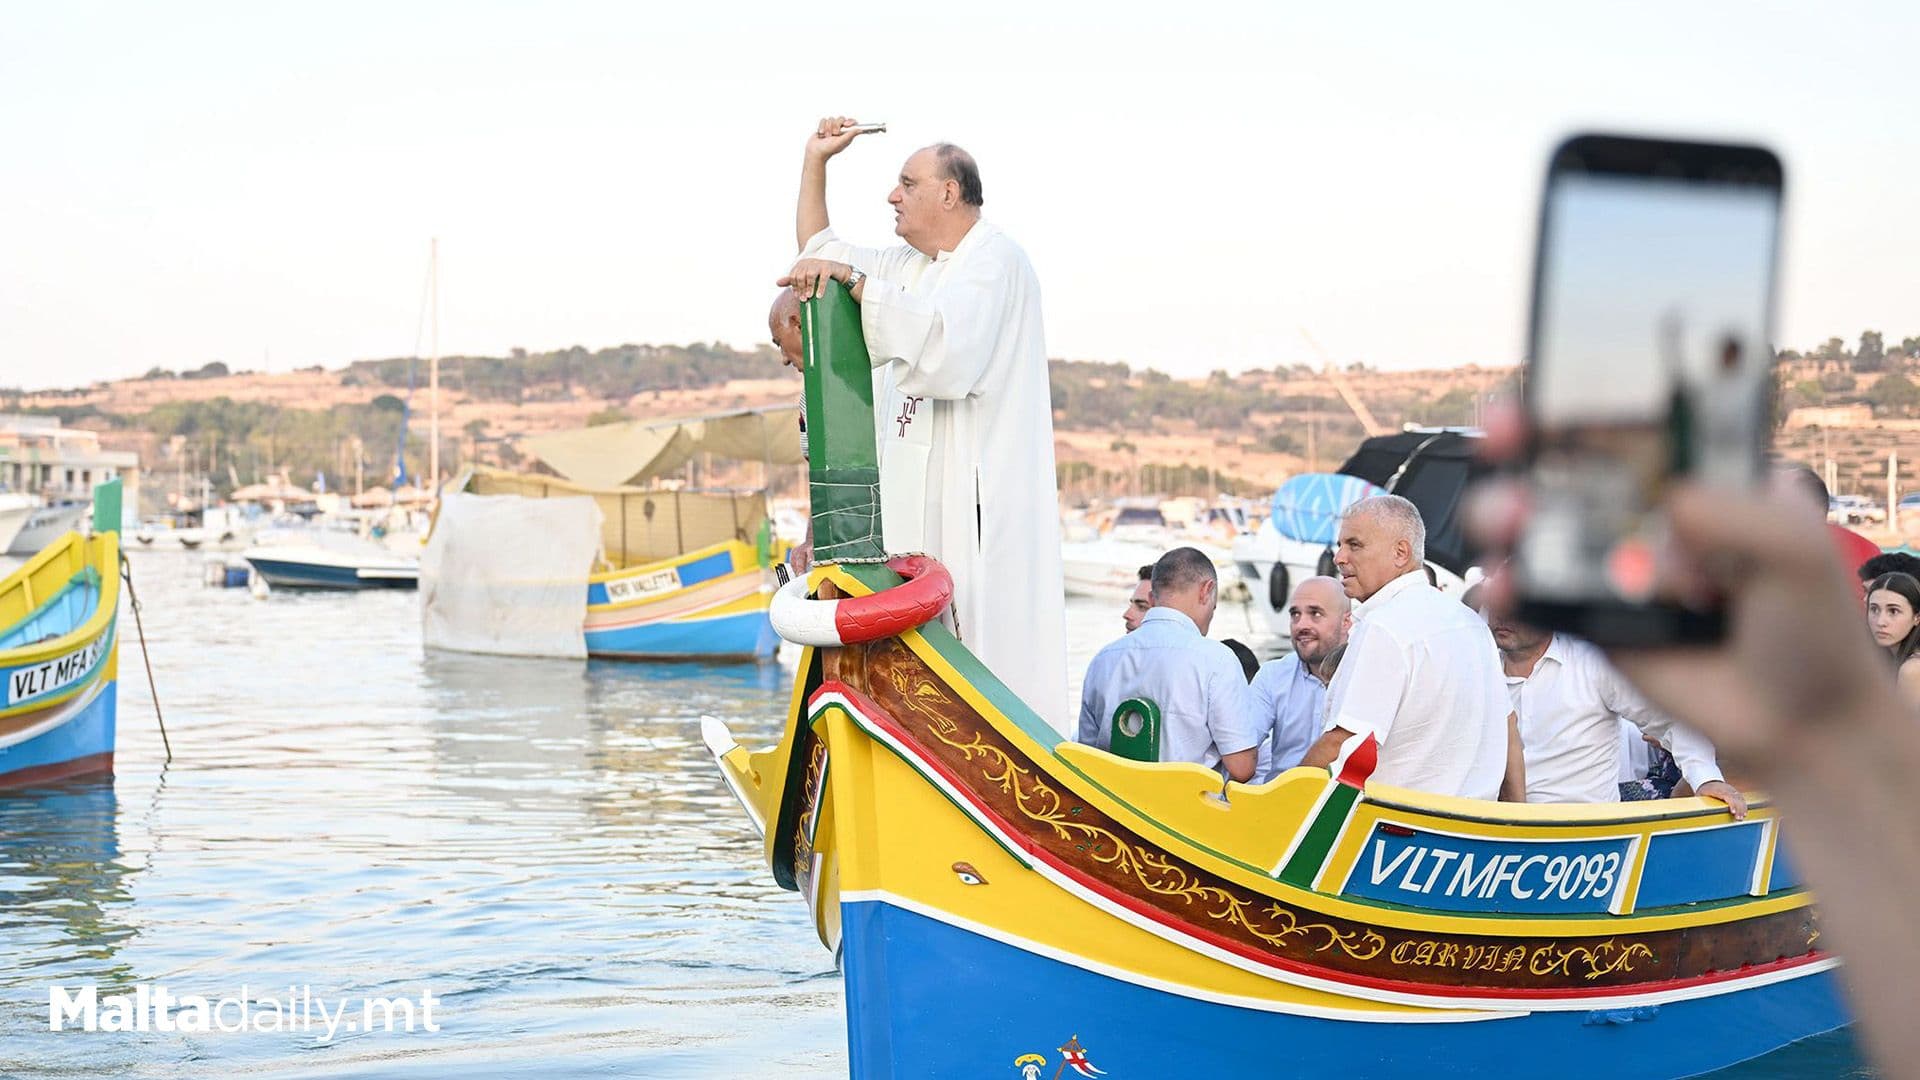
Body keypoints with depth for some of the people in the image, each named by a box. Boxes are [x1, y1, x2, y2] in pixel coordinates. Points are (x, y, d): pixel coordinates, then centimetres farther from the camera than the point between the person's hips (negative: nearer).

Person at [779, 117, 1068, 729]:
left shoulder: (995, 261, -7)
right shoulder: (906, 266, 22)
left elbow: (943, 341, -25)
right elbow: (817, 257, 33)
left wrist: (853, 279, -23)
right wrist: (815, 161, 25)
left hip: (977, 495, -8)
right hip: (912, 493, 8)